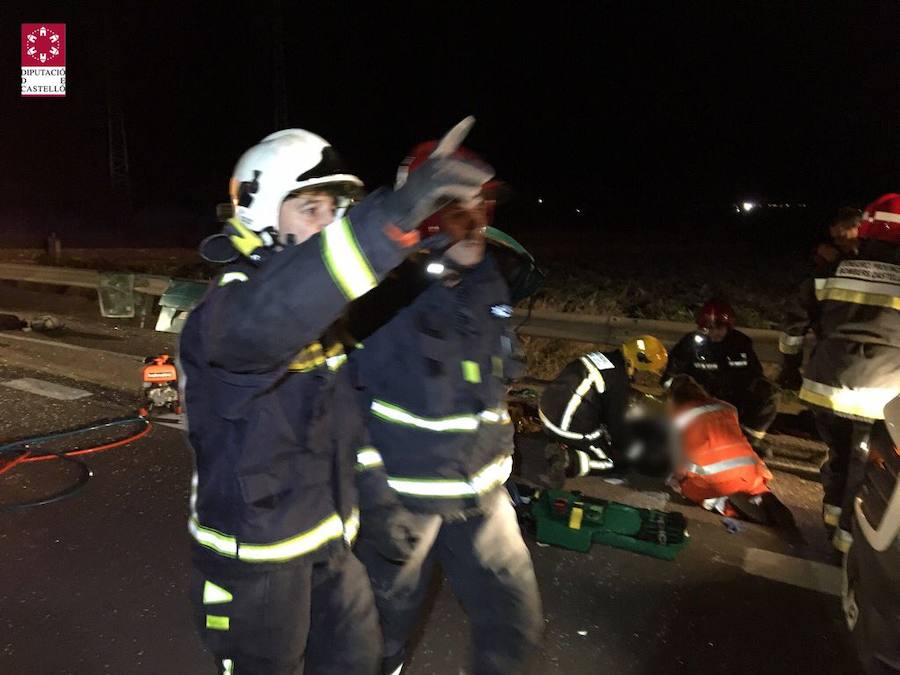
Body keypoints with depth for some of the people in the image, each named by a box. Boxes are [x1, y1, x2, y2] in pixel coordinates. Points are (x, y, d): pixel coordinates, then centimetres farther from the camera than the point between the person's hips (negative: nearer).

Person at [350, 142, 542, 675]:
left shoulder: (488, 285, 3)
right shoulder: (384, 295, -17)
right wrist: (372, 495, -17)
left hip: (482, 494, 6)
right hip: (404, 497, -5)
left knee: (517, 627, 12)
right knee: (387, 632, 16)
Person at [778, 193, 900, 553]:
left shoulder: (829, 275, 1)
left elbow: (795, 324, 7)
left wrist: (790, 369, 19)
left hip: (824, 388, 3)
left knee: (838, 450, 25)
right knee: (864, 464, 15)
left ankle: (833, 509, 41)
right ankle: (849, 532, 24)